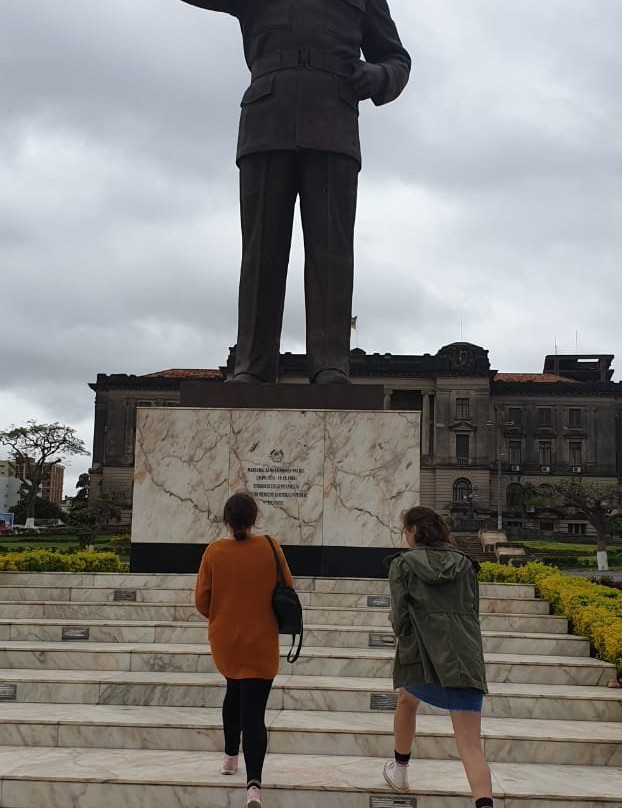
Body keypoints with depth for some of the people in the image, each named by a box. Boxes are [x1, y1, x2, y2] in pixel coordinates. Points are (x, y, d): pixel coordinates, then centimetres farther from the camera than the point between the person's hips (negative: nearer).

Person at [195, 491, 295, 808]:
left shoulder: (214, 551, -8)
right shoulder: (270, 548, -9)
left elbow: (202, 601, -5)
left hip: (225, 641, 2)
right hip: (260, 644, -2)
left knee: (234, 692, 29)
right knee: (254, 712, -3)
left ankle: (230, 757, 40)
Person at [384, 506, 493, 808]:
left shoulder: (403, 564, 4)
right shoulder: (464, 563, 16)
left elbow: (399, 616, 0)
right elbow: (473, 610, 19)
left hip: (422, 655, -2)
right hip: (466, 658, 2)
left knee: (407, 700, 32)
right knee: (471, 745, -4)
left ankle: (400, 770, 47)